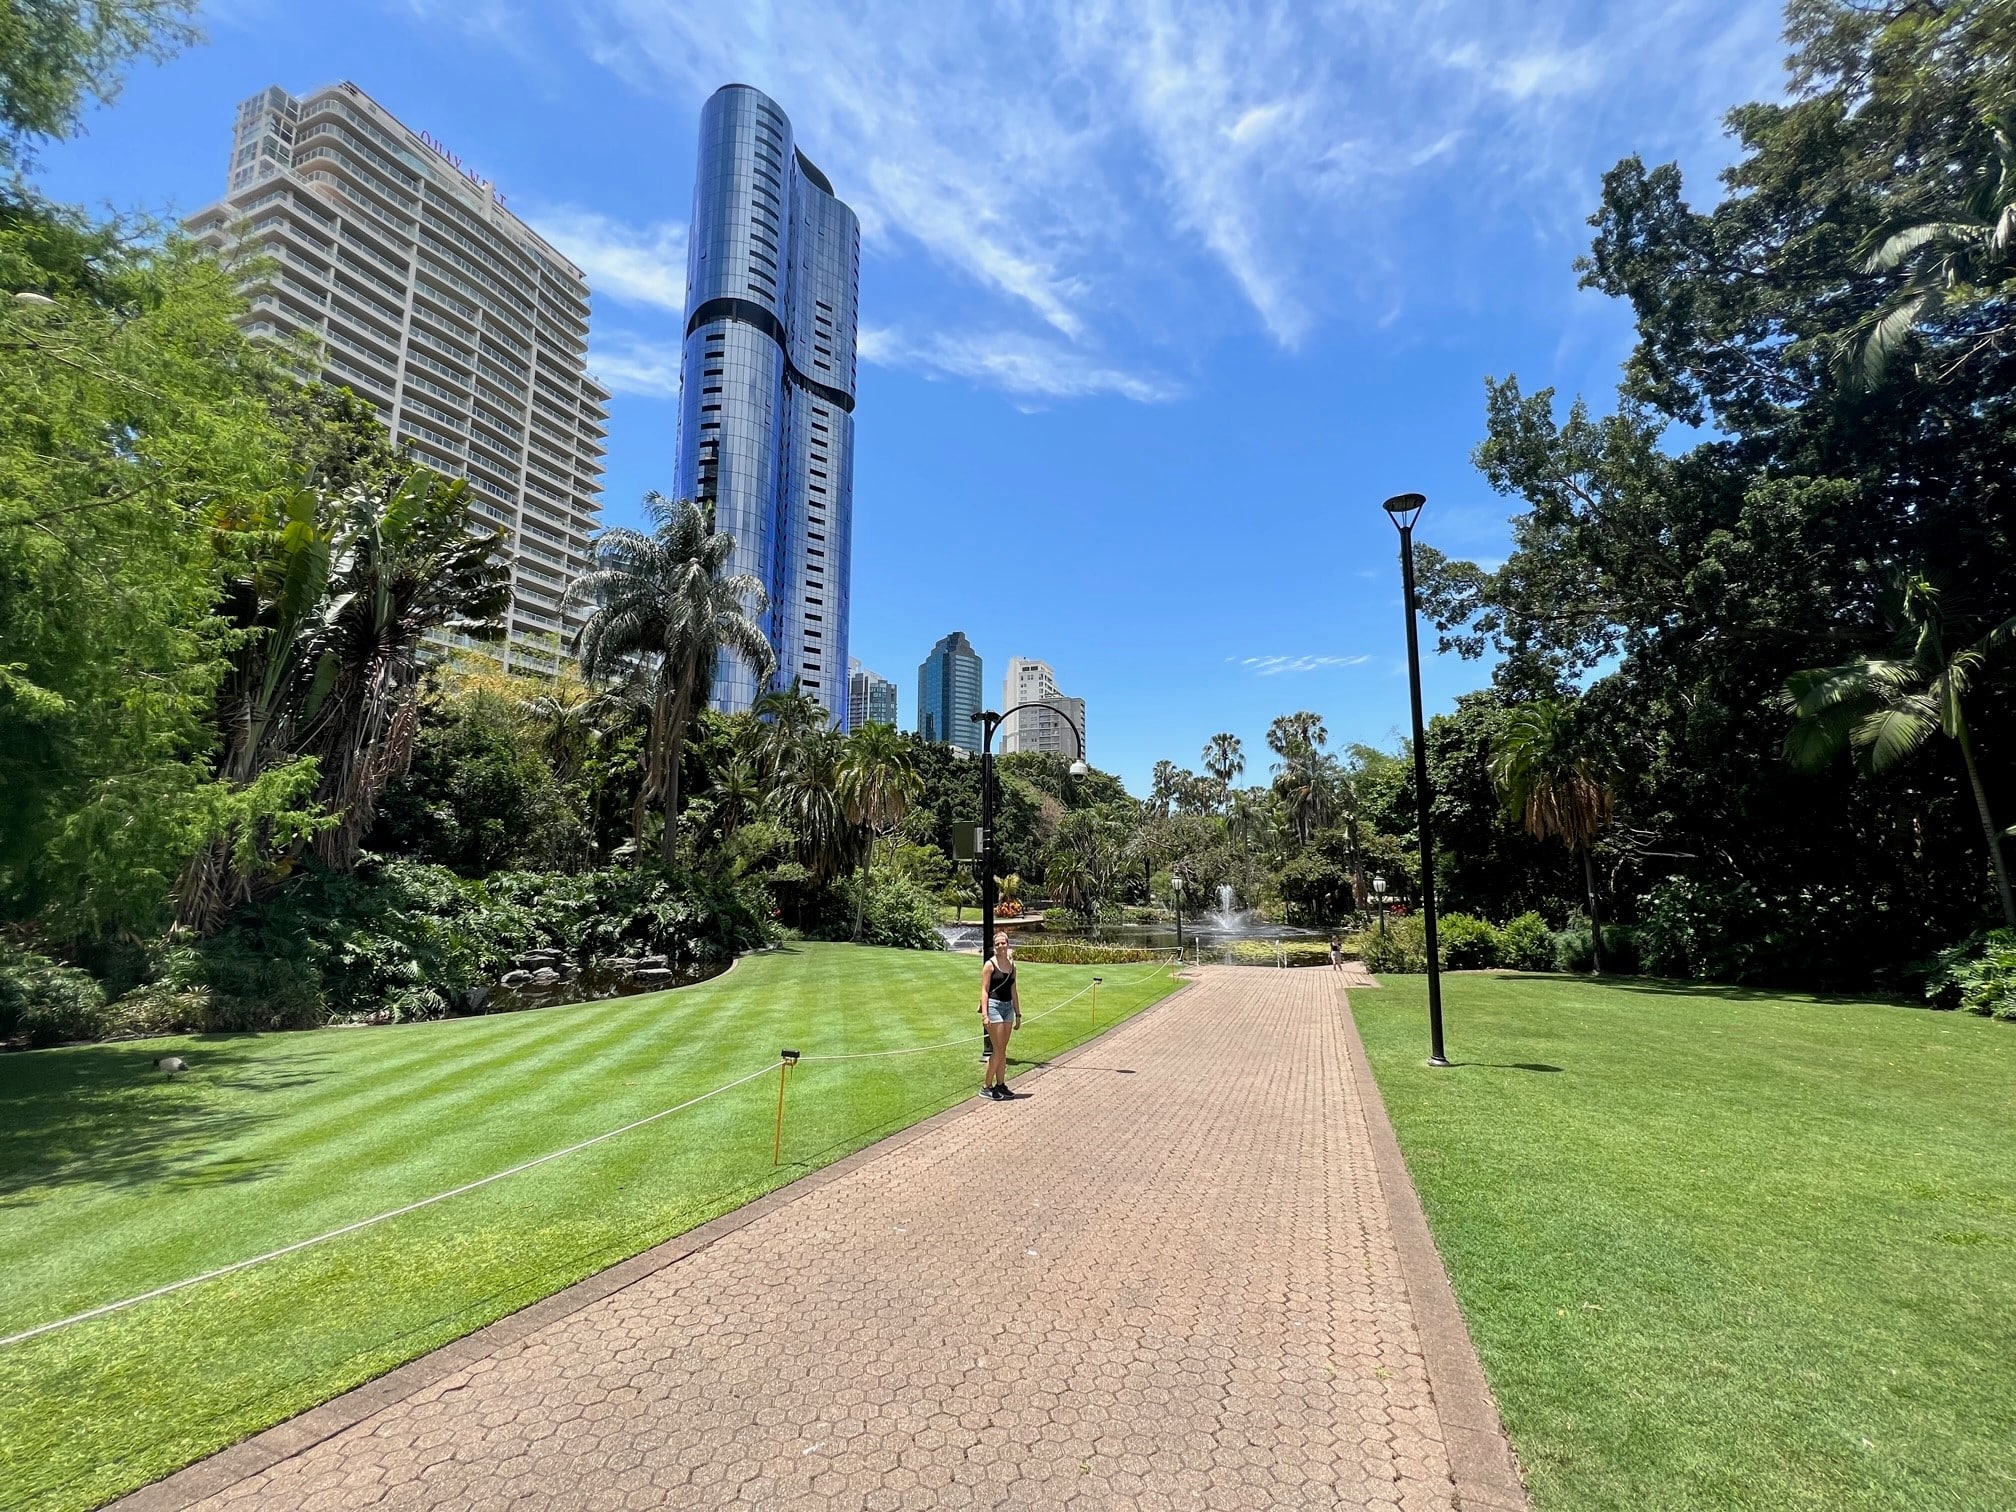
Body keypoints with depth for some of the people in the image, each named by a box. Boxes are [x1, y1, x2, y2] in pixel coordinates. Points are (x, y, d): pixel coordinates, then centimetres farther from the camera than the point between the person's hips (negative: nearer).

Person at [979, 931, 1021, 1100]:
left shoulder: (1011, 965, 10)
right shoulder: (990, 964, -8)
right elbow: (984, 990, -12)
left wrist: (1018, 1014, 16)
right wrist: (984, 1014, -20)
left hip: (1008, 1007, 6)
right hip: (994, 1006, -6)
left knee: (1003, 1050, 12)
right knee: (998, 1050, -6)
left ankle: (1000, 1084, 21)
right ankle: (986, 1087, 4)